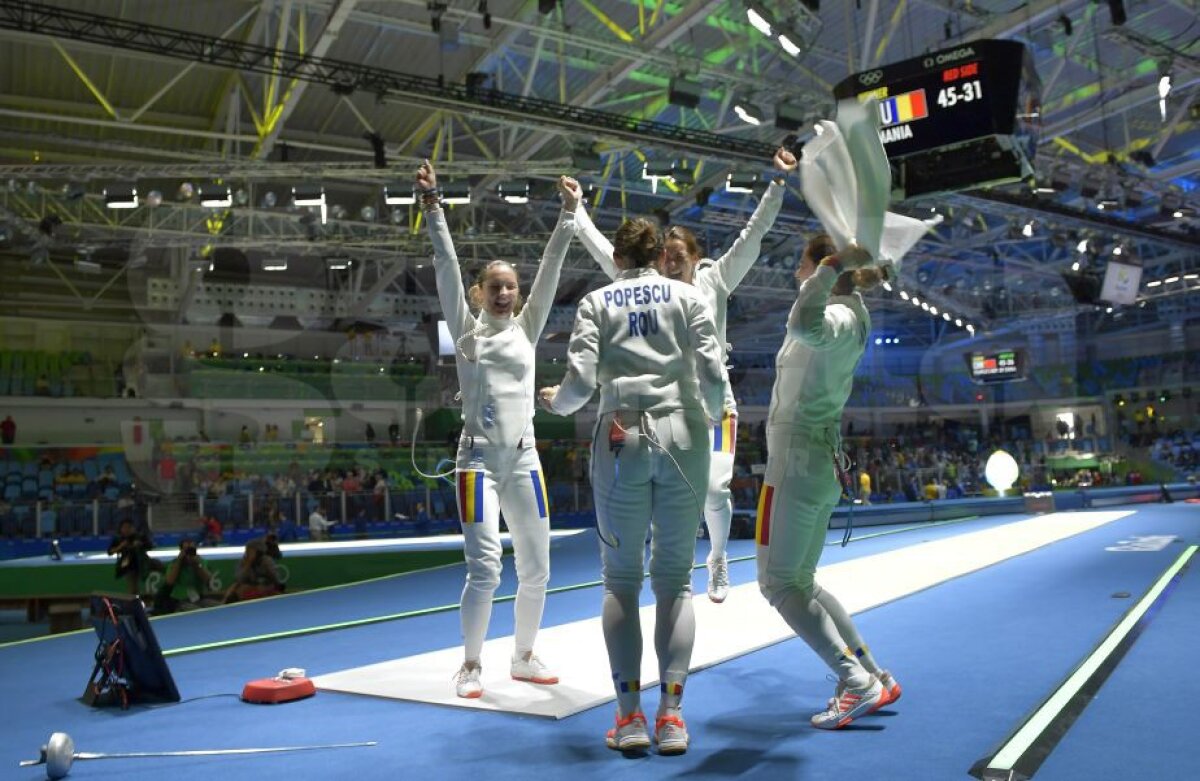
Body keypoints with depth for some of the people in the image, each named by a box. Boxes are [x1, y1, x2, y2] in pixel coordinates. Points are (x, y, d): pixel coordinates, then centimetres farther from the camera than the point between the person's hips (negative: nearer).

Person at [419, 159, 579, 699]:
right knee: (485, 569, -11)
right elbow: (446, 267, -6)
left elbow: (550, 269, 4)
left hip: (523, 458, 4)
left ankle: (524, 657, 25)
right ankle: (470, 665, 7)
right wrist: (433, 207, -13)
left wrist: (569, 214, -1)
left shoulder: (526, 328, 11)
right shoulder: (467, 329, 4)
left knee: (535, 569, 7)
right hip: (479, 457, -4)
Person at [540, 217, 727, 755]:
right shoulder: (687, 296, 9)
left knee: (621, 579, 10)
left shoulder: (597, 301, 7)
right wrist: (710, 417, 18)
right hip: (682, 439, 1)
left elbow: (580, 383, -4)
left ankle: (630, 715, 7)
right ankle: (671, 714, 5)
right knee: (675, 579, 9)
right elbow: (713, 375, -2)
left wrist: (554, 402, 18)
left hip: (622, 440, -1)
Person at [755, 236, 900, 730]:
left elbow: (804, 326, -40)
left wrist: (833, 263, -31)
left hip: (798, 462, -10)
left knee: (779, 582, -3)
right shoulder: (847, 315, 13)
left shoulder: (840, 317, -15)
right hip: (822, 462, 10)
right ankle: (874, 676, 17)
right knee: (801, 581, 16)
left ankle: (857, 684, -6)